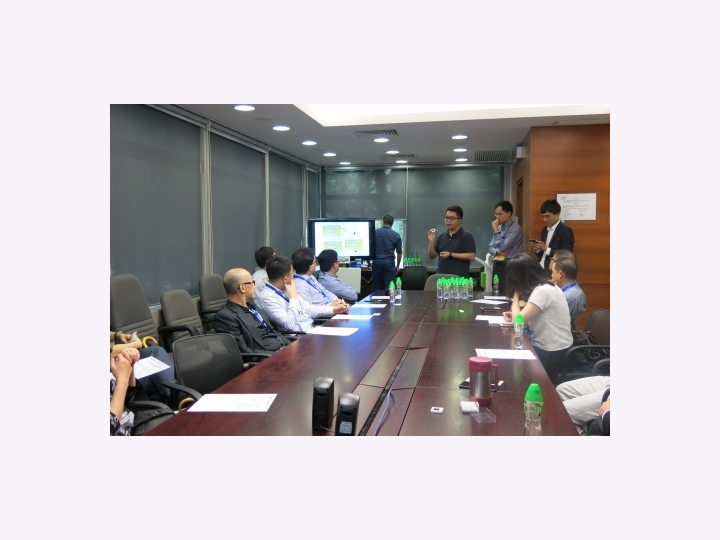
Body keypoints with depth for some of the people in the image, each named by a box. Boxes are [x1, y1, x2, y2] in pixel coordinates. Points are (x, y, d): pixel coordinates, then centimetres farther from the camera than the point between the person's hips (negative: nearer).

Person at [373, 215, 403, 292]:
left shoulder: (375, 232, 1)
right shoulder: (396, 235, -1)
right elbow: (399, 252, 2)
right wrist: (397, 266, 12)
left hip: (377, 261, 2)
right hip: (389, 262, -1)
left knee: (376, 286, 10)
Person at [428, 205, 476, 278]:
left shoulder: (467, 236, -2)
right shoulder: (441, 236, 14)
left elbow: (471, 256, -11)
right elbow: (432, 255, 13)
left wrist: (451, 254, -15)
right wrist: (431, 241, -4)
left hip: (459, 278, -5)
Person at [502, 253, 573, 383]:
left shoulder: (542, 291, -23)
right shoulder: (546, 287, 6)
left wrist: (516, 295, -9)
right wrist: (515, 315, -2)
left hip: (553, 354, -8)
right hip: (549, 348, 8)